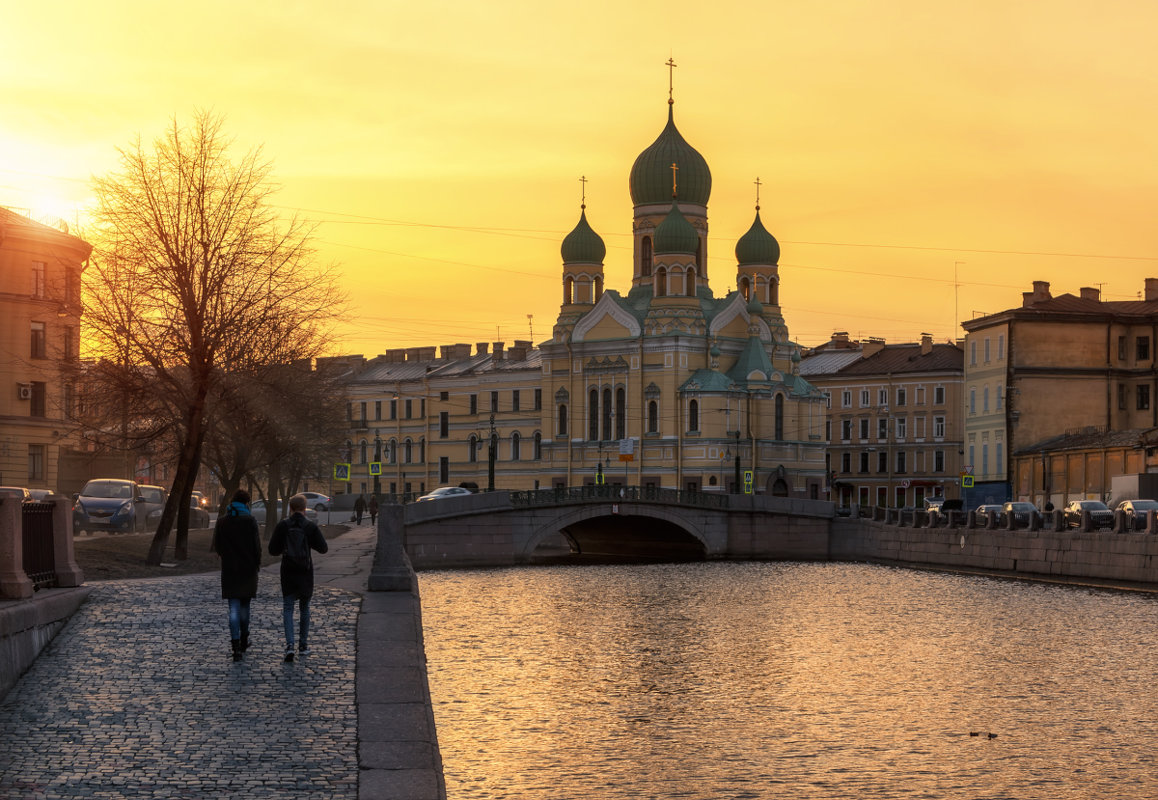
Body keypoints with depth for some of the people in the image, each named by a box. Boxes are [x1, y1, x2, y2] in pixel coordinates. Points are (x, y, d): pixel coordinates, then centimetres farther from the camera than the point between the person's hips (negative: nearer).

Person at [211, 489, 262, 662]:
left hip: (229, 569, 1)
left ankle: (236, 645, -13)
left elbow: (216, 545, 4)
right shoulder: (250, 521, -10)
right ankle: (243, 641, 28)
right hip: (247, 569, -1)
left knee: (234, 607, 0)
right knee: (244, 605, 15)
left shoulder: (222, 521, -1)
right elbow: (256, 545, -10)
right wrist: (257, 563, 6)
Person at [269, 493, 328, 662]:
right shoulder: (311, 527, -6)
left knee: (288, 609, 3)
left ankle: (290, 644, -13)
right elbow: (323, 548, -4)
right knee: (305, 608, 15)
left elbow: (273, 550, -4)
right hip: (305, 573, 1)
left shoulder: (282, 526, -6)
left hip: (288, 572, -1)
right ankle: (303, 645, 19)